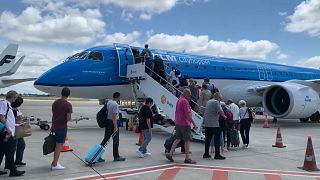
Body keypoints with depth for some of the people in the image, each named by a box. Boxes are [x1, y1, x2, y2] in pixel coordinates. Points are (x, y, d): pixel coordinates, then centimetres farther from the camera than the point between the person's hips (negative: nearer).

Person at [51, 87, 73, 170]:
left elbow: (53, 115, 13)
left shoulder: (55, 102, 7)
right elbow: (68, 118, -19)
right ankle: (54, 165, 7)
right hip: (62, 127, -7)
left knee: (57, 145, 18)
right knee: (59, 145, 1)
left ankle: (54, 162, 27)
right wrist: (69, 118, 5)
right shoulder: (68, 105, -14)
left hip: (55, 126, 7)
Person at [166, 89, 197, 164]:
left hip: (178, 123, 9)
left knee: (178, 139, 14)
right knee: (187, 140, 0)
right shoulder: (185, 101, -16)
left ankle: (170, 153, 12)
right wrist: (194, 123, -17)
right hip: (185, 124, -9)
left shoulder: (179, 100, 14)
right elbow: (188, 114, -20)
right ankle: (187, 158, 6)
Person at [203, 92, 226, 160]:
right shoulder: (216, 102, -10)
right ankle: (217, 154, 2)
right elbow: (220, 111, -18)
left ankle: (206, 154, 16)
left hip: (207, 123, 8)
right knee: (217, 139, 0)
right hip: (214, 124, -8)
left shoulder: (208, 102, 16)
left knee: (207, 139, 12)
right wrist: (224, 116, -2)